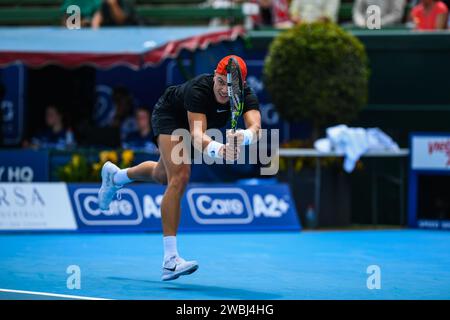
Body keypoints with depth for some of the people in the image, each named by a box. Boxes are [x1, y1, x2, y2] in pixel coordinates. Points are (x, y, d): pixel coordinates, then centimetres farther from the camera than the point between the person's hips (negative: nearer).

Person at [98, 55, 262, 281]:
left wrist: (243, 136, -74)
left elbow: (255, 128, -50)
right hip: (170, 114, -6)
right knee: (179, 177, -27)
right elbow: (197, 135, -54)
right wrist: (217, 149, -75)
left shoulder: (246, 97, -32)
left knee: (162, 175, 26)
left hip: (201, 121, 6)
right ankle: (170, 260, -30)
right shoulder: (198, 90, -42)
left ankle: (114, 176, 60)